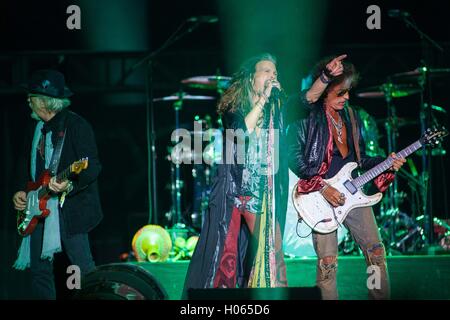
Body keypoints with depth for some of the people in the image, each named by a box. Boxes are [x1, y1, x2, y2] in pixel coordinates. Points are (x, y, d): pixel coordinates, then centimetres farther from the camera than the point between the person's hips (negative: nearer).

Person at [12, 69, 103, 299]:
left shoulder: (76, 125, -9)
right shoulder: (39, 129, 17)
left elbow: (93, 167, -16)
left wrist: (70, 185, -32)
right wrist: (22, 192, 9)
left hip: (70, 209, -8)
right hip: (40, 210, 8)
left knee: (84, 271, -10)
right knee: (39, 270, 8)